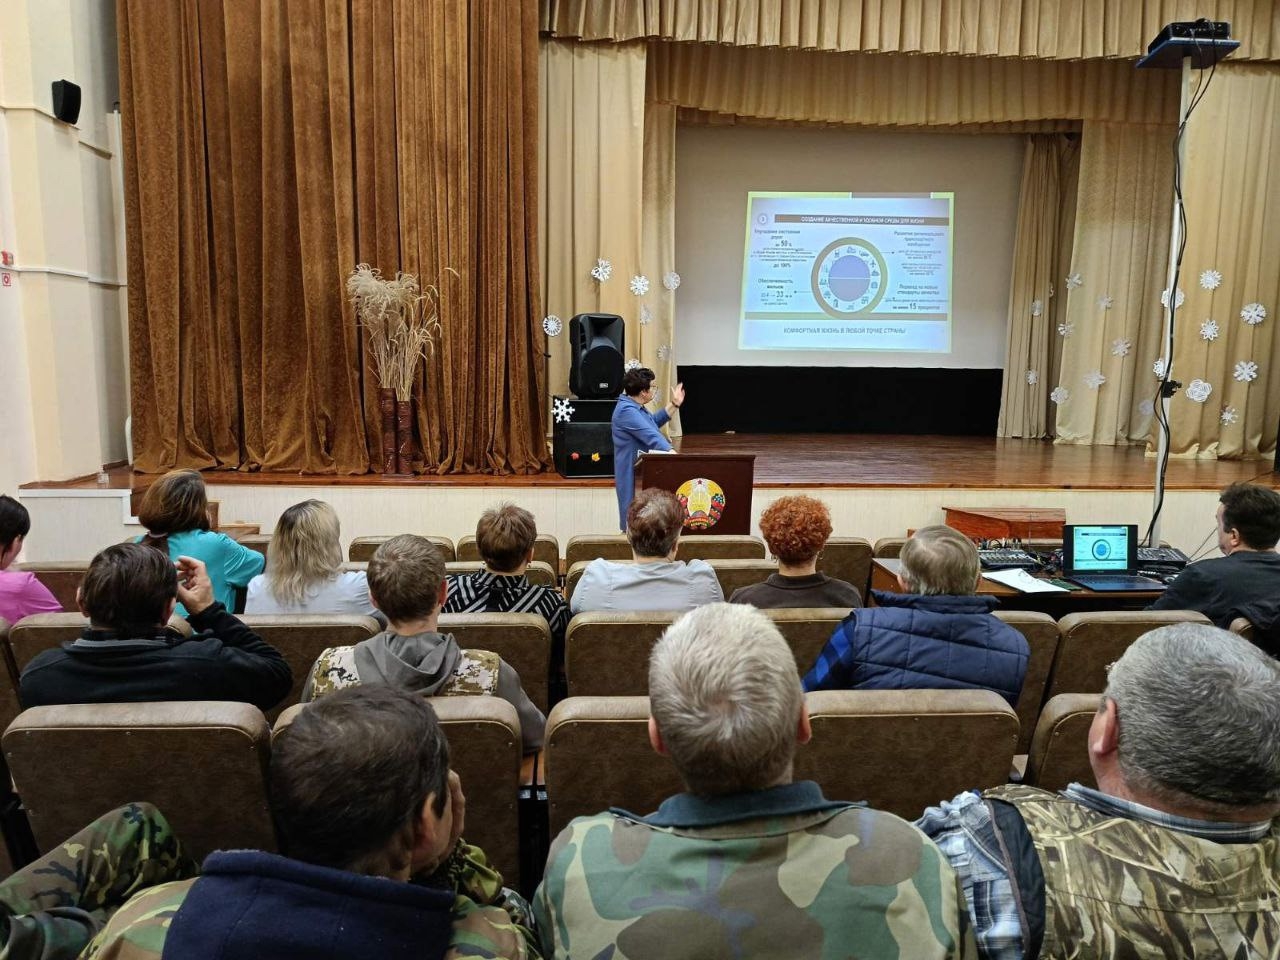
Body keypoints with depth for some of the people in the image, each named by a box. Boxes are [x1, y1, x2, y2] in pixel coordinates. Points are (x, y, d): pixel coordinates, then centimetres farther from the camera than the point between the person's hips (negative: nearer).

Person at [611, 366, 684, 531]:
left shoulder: (635, 406, 11)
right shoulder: (627, 410, -24)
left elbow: (654, 422, 27)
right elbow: (652, 436, -31)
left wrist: (674, 404, 20)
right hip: (634, 474, -11)